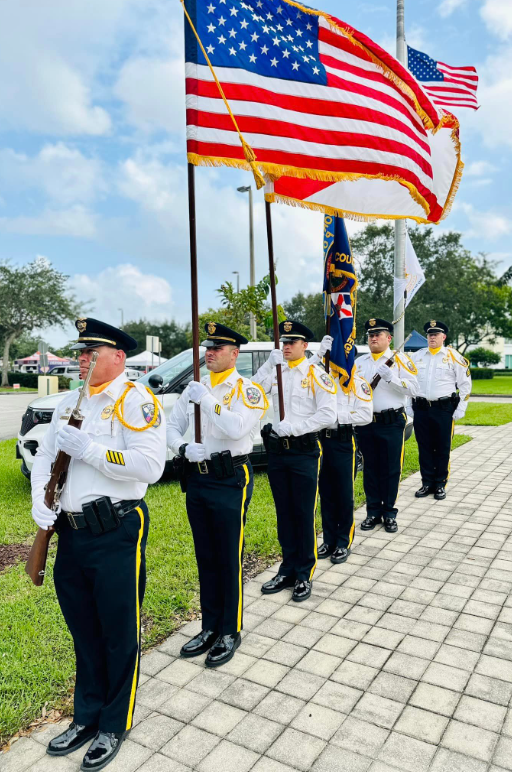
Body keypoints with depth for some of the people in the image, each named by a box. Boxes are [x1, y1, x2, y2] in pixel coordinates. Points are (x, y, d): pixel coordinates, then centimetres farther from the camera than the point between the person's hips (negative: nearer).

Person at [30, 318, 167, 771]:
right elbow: (44, 456, 14)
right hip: (72, 534, 7)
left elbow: (151, 465, -23)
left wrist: (86, 448, -21)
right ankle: (87, 716, 43)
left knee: (120, 633, 10)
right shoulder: (69, 404, 14)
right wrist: (40, 501, -4)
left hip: (117, 534, -7)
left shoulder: (136, 400, -11)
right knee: (84, 630, 21)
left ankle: (115, 725, 33)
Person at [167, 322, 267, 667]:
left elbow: (237, 428, -25)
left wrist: (207, 400, -23)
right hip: (196, 479, 6)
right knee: (205, 558, 17)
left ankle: (230, 633, 23)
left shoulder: (248, 390, -8)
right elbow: (173, 427, 8)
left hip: (230, 481, -6)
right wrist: (184, 449, -11)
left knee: (229, 560, 5)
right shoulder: (194, 388, 9)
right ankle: (210, 627, 33)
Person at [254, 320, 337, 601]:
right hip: (276, 450, 5)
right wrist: (270, 364, -10)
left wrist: (294, 427, -18)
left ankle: (304, 575, 17)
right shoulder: (275, 371, 8)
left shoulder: (317, 375, -6)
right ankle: (288, 570, 27)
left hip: (304, 451, -5)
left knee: (304, 515, 3)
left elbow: (328, 415, -14)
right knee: (284, 513, 14)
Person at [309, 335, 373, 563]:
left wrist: (338, 416, -18)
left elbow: (366, 415, -13)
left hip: (344, 443, -4)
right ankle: (329, 540, 26)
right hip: (321, 441, 5)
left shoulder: (358, 382, -5)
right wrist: (319, 354, -14)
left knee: (345, 495, 6)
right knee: (326, 494, 13)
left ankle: (344, 543, 20)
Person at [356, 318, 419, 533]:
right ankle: (373, 512, 23)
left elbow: (413, 389, -8)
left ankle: (389, 513, 19)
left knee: (391, 469, 4)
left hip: (392, 423, -3)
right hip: (366, 423, 3)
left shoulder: (400, 360, -1)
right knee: (370, 469, 10)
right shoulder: (359, 362, 11)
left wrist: (392, 377, -21)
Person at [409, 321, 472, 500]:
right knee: (424, 448, 8)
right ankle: (427, 483, 19)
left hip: (444, 409, -2)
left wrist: (461, 409, -2)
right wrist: (408, 406, 7)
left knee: (443, 448, 4)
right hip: (421, 409, 3)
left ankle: (440, 485, 16)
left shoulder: (453, 357, 1)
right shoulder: (417, 356, 8)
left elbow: (465, 384, 3)